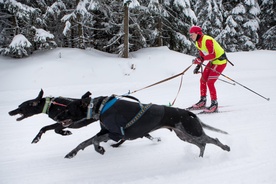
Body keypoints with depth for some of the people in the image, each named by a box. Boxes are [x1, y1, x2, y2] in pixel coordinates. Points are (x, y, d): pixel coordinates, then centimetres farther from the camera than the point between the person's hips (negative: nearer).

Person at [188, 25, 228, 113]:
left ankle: (214, 104, -2)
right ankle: (202, 101, 22)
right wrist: (198, 66, 4)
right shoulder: (198, 43, 4)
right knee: (203, 80, 9)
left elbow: (213, 55, -32)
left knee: (210, 83, -13)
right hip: (212, 62, 10)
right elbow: (202, 55, 14)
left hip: (220, 62, -10)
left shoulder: (207, 40, -26)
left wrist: (200, 59, -38)